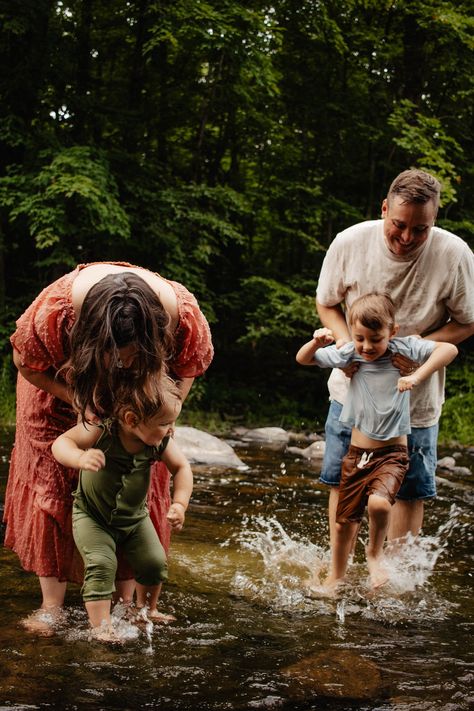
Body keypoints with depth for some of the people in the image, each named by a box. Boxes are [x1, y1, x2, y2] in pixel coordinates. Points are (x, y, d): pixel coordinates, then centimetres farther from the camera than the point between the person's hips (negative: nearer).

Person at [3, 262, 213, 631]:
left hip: (139, 392, 1)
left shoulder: (183, 314, -38)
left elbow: (189, 367, -13)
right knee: (52, 479, -6)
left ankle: (127, 600, 8)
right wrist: (79, 403, -29)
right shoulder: (55, 311, -43)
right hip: (60, 383, -1)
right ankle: (52, 606, 1)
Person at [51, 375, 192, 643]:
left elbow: (181, 467, -6)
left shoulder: (161, 442, -20)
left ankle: (146, 608, 33)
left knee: (155, 562, 4)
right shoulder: (101, 430, -33)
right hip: (92, 515, -4)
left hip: (135, 516, 4)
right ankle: (101, 626, -7)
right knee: (101, 564, -20)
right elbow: (61, 443, -37)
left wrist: (179, 504, -19)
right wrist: (81, 458, -58)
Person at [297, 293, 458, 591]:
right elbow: (303, 359, 7)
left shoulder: (403, 349, -11)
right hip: (357, 453, 4)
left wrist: (416, 377, -33)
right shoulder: (351, 354, -2)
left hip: (392, 454, -4)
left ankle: (375, 552, 1)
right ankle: (336, 576, 34)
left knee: (379, 502, -29)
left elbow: (449, 349, -23)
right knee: (346, 519, 12)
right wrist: (317, 342, -14)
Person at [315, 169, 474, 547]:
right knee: (341, 482, 7)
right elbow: (326, 303, 4)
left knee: (411, 489, 6)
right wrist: (345, 341, -16)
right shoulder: (350, 243, -13)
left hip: (416, 396, -1)